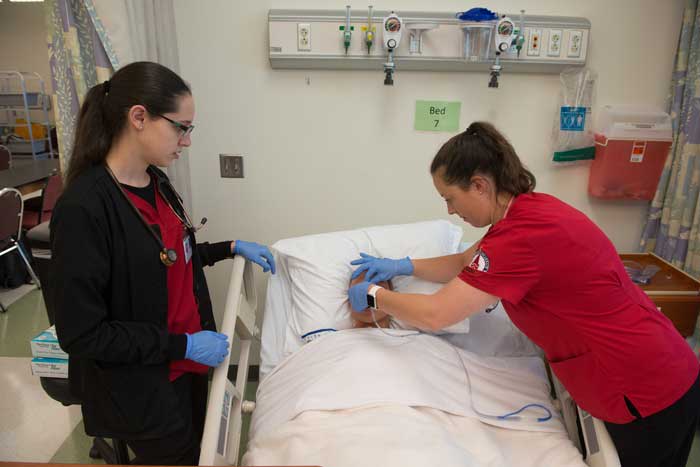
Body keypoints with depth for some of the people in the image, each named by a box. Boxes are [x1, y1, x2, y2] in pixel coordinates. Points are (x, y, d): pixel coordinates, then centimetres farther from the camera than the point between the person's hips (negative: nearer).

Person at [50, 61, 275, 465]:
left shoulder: (157, 182, -1)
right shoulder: (84, 208, -26)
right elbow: (81, 333, -22)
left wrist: (231, 248, 5)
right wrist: (182, 345, -21)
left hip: (188, 368, 8)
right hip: (141, 390, -7)